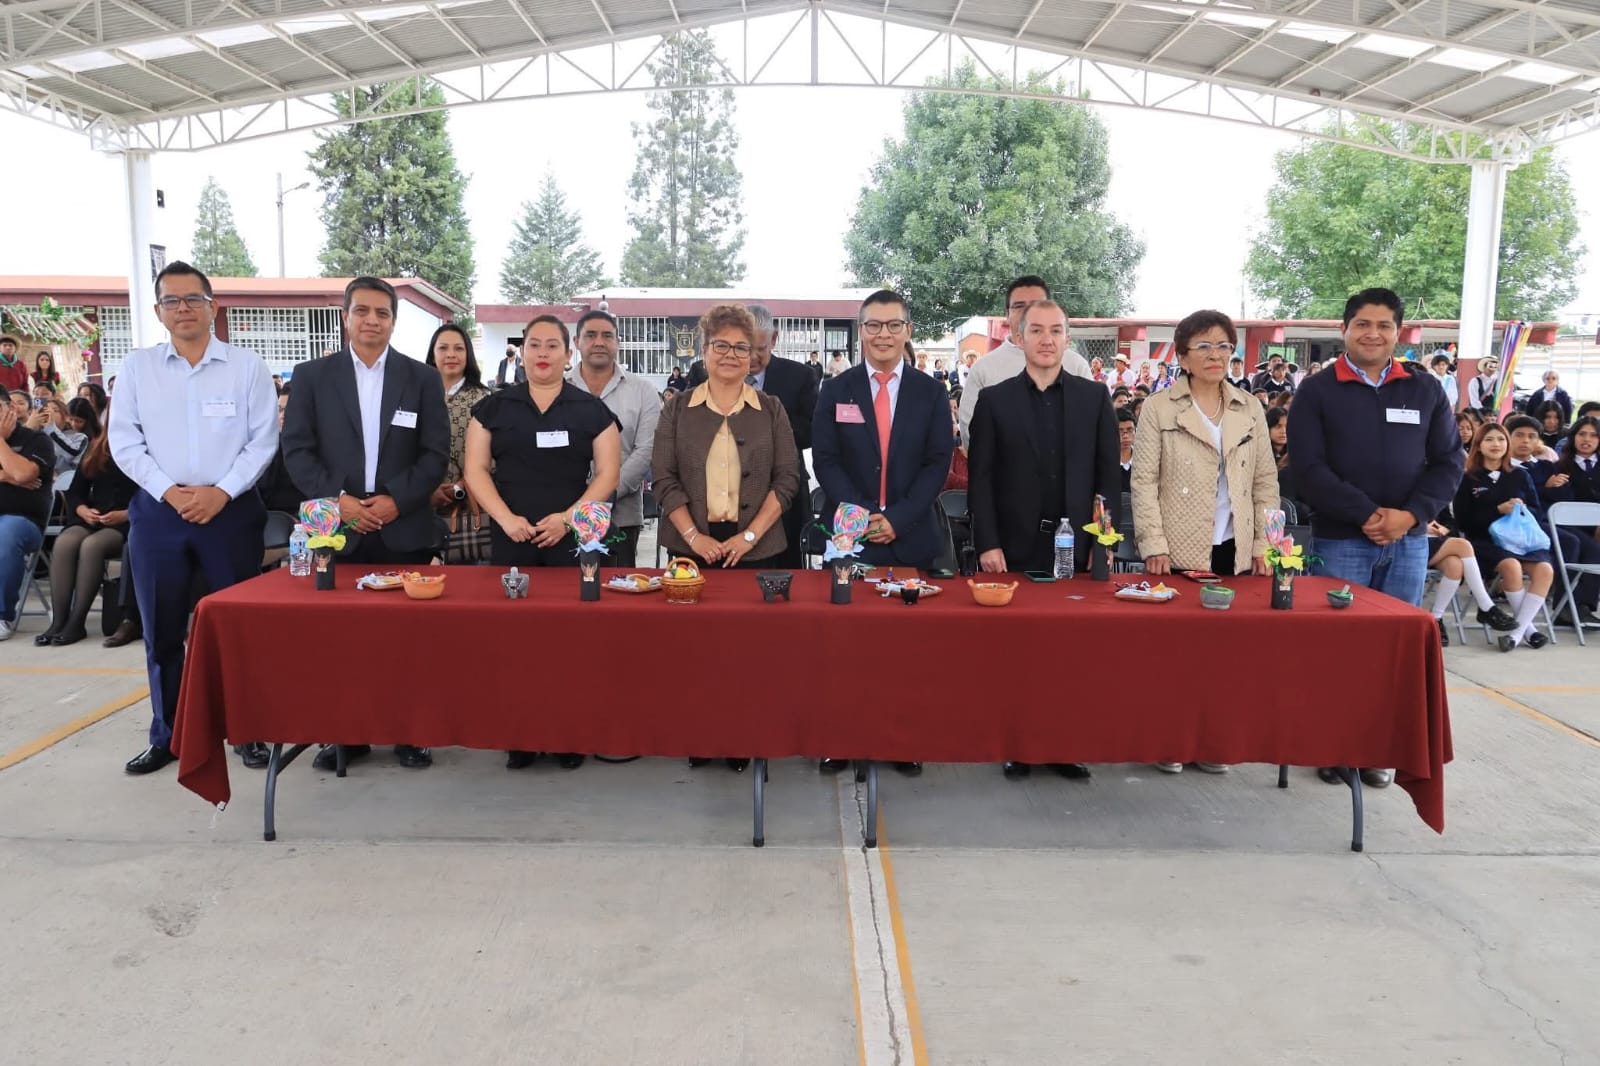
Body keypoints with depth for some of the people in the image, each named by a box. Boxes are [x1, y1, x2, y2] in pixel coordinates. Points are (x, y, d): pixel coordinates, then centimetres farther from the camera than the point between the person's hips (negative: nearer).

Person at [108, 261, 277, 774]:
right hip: (157, 512, 2)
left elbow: (263, 439, -3)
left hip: (230, 510, -2)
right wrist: (168, 491, -9)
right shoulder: (136, 366, 6)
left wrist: (220, 491, -12)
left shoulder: (247, 366, 1)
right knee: (161, 632, 9)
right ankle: (167, 736, 23)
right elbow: (124, 440, 3)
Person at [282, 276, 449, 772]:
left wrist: (397, 500, -11)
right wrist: (336, 500, -11)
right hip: (336, 526, 1)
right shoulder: (312, 376, 7)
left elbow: (436, 453, 2)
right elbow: (297, 449, 2)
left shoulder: (422, 378, 7)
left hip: (403, 528, 0)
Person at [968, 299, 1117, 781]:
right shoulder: (994, 399, 3)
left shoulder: (1094, 397, 7)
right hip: (1016, 548, -1)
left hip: (1077, 547, 1)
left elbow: (1109, 473, 5)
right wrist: (987, 543, -8)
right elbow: (981, 478, 0)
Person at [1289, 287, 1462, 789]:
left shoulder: (1426, 391, 10)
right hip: (1341, 539, -3)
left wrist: (1411, 514, -10)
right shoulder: (1317, 392, 1)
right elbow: (1308, 468, -8)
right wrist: (1367, 515, -15)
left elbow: (1448, 461, 6)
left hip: (1409, 539, 3)